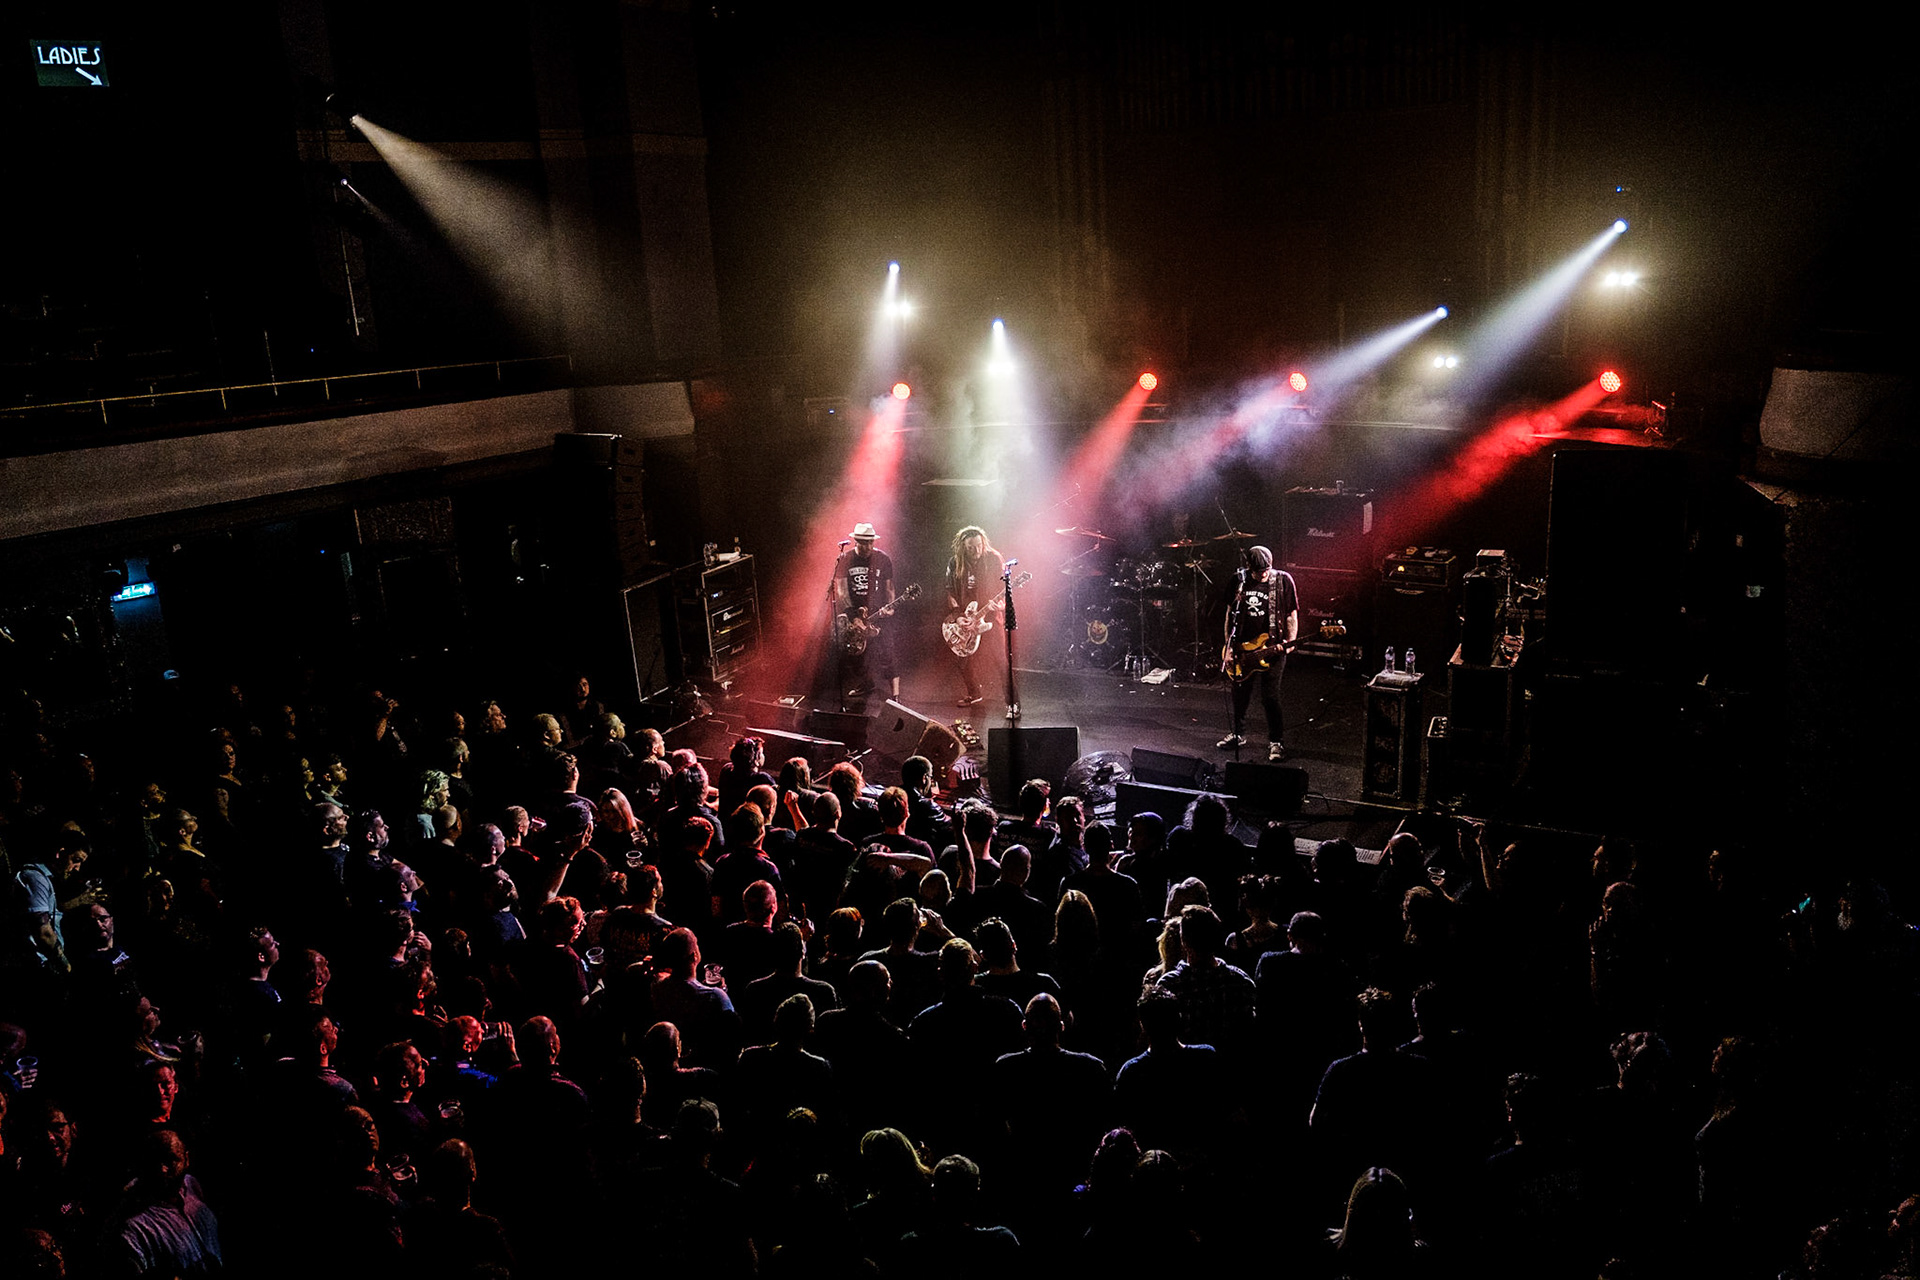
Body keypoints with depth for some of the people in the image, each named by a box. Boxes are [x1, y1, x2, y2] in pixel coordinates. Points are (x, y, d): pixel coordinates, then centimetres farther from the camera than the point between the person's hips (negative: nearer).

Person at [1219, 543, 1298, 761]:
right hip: (1242, 649, 4)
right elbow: (1230, 615, 9)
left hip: (1272, 649, -4)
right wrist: (1228, 648, 6)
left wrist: (1290, 642, -14)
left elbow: (1291, 615, -1)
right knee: (1240, 694, 14)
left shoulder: (1283, 580, -6)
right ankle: (1237, 734, 32)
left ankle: (1275, 741, 9)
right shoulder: (1239, 581, 2)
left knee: (1270, 697, -5)